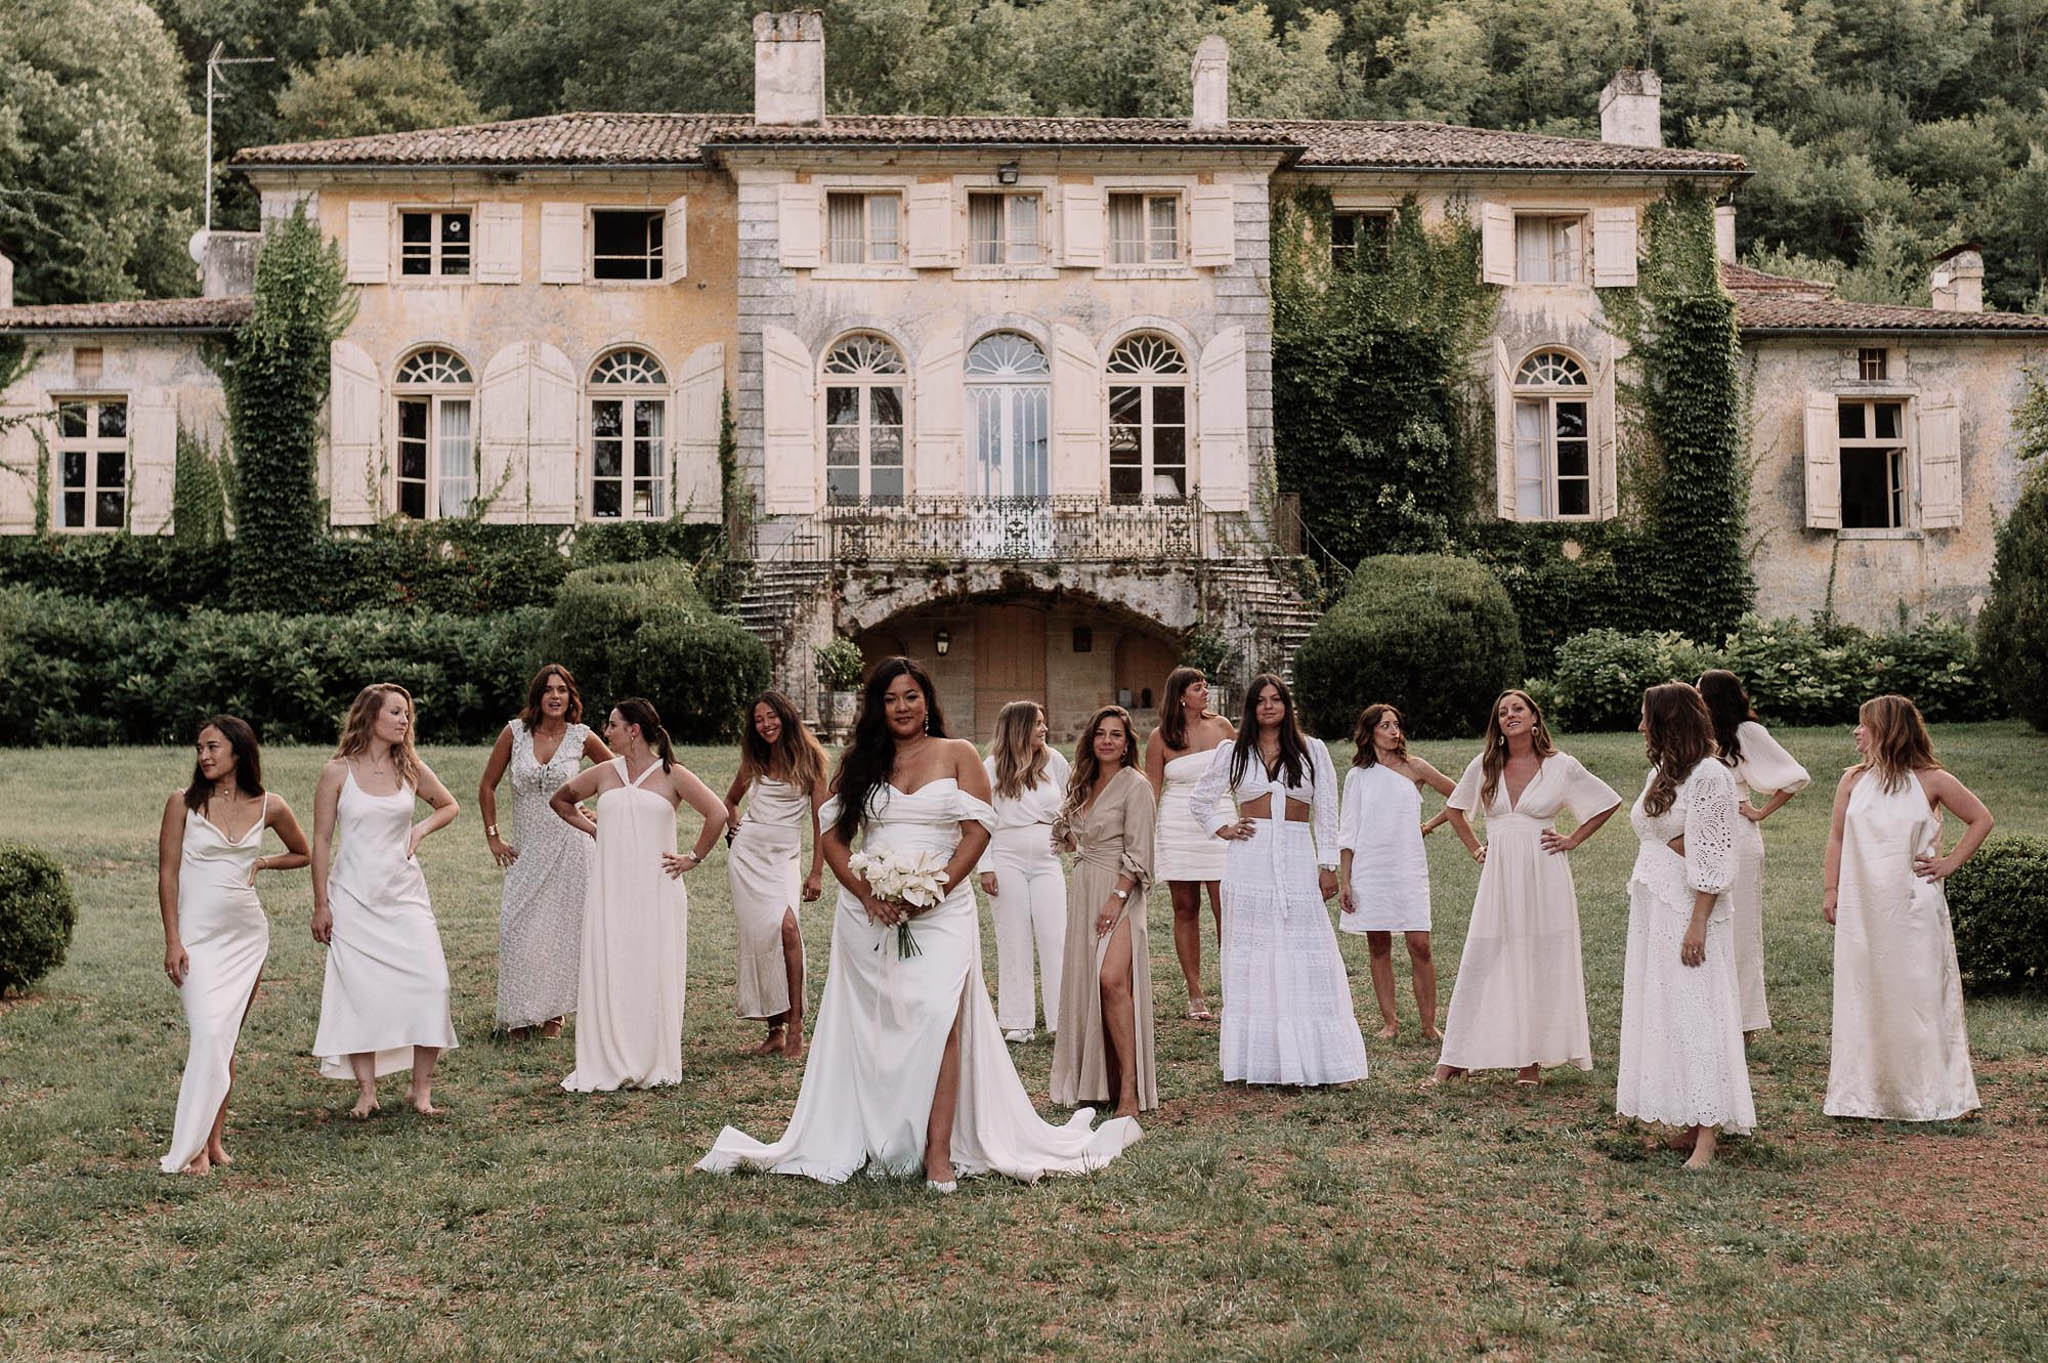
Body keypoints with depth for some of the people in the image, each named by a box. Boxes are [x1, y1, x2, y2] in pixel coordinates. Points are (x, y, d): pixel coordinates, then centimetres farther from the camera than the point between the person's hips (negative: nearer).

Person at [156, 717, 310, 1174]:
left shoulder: (269, 807, 3)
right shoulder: (183, 803, -3)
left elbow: (303, 854, 20)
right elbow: (167, 874, -4)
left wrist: (260, 864, 4)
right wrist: (172, 940, -9)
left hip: (247, 935, 3)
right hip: (198, 935, -3)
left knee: (226, 1038, 7)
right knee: (209, 1035, -14)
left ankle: (214, 1138, 14)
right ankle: (192, 1147, -7)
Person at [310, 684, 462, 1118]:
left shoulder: (411, 769, 6)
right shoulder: (337, 772, -2)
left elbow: (449, 806, 22)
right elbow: (322, 841, 1)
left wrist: (421, 830, 2)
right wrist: (321, 904, -1)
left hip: (404, 893, 3)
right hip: (354, 896, -2)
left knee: (431, 982, -8)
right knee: (360, 989, -3)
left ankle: (421, 1087, 2)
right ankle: (366, 1091, 8)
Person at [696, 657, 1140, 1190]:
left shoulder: (958, 755, 7)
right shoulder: (857, 761, 12)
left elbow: (977, 831, 0)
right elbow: (833, 836, 8)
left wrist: (936, 887, -13)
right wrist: (867, 893, -7)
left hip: (941, 911, -2)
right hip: (868, 914, 3)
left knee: (938, 1018, -16)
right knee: (869, 1026, 2)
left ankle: (939, 1150, -15)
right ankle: (865, 1140, 12)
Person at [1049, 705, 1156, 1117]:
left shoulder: (1135, 785, -7)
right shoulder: (1085, 785, 16)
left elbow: (1137, 852, -12)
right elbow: (1067, 833, 31)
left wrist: (1117, 899, -18)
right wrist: (1075, 844, 11)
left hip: (1119, 891, -8)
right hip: (1084, 891, 8)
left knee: (1112, 979, -22)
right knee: (1084, 982, 7)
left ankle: (1130, 1087, -20)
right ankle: (1093, 1080, 16)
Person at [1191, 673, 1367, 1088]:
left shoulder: (1312, 751, 8)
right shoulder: (1232, 752, 8)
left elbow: (1327, 813, 7)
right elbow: (1200, 799, 20)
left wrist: (1328, 866, 2)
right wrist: (1222, 829, 6)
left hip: (1298, 861, 0)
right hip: (1250, 863, 0)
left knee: (1305, 961, -3)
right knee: (1250, 959, 0)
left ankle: (1315, 1059, 1)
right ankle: (1255, 1062, 5)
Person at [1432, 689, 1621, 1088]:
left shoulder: (1561, 766, -1)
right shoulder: (1484, 765, 5)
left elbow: (1609, 802, 8)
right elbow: (1454, 808, 20)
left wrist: (1573, 840, 2)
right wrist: (1475, 849, 12)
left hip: (1543, 876, -2)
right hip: (1498, 877, 2)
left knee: (1541, 965, 2)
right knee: (1479, 963, 0)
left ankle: (1533, 1061, 11)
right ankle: (1452, 1060, 3)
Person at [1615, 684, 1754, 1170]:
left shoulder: (1710, 776, -11)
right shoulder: (1661, 774, 15)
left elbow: (1713, 859, -16)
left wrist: (1698, 923, -20)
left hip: (1689, 911, -9)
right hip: (1652, 911, 9)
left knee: (1695, 1014, -9)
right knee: (1660, 1012, 8)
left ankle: (1707, 1137, -7)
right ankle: (1689, 1125, 13)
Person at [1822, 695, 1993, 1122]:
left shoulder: (1931, 781, -3)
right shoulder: (1853, 780, 6)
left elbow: (1981, 819, 6)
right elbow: (1836, 838, 10)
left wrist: (1950, 863, 0)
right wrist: (1831, 890, 4)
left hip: (1913, 906, -3)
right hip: (1860, 907, 3)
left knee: (1917, 993, 1)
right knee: (1860, 994, 5)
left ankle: (1924, 1094, 12)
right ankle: (1862, 1091, 14)